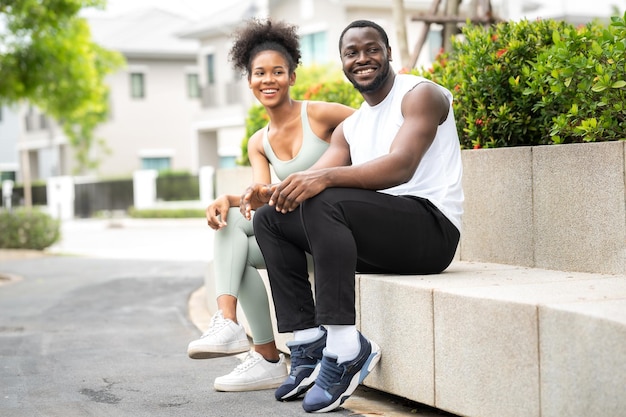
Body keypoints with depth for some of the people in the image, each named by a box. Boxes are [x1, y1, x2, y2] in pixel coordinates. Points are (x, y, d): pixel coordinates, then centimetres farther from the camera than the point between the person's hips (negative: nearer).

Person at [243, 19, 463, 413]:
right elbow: (310, 183, 7)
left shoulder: (421, 94, -3)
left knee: (324, 202, -30)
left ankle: (344, 347, -33)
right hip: (376, 239, 8)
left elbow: (400, 167, -21)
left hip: (431, 226, -8)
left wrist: (326, 177, -34)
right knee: (270, 218, -1)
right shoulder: (350, 127, 21)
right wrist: (272, 191, -16)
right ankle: (309, 344, -11)